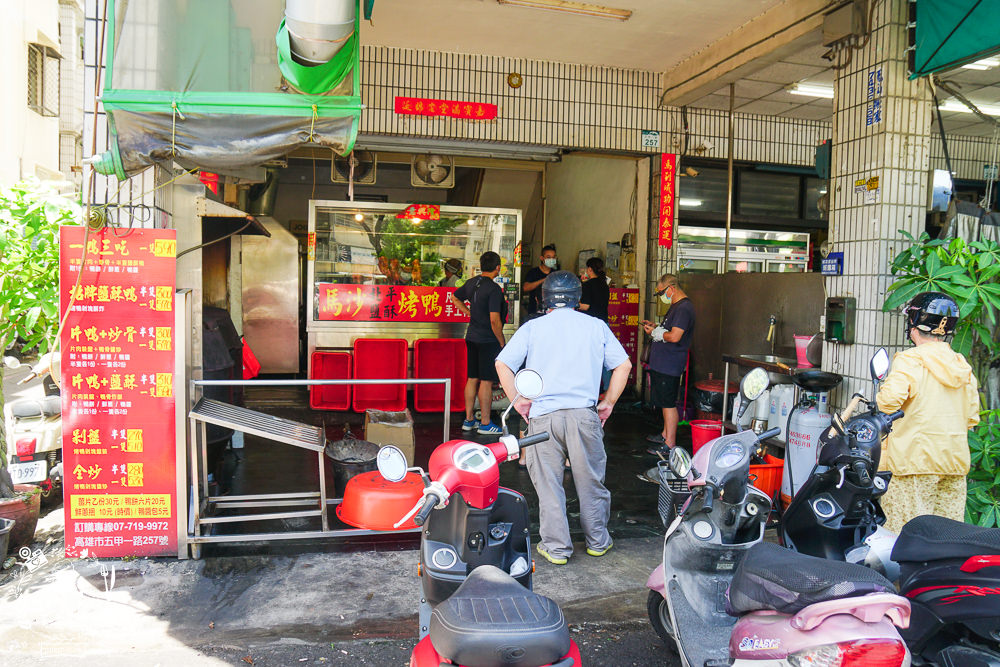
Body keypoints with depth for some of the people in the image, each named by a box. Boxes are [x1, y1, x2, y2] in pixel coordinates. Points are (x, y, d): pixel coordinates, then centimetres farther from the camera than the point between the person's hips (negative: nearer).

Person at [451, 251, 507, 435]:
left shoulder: (471, 284, 7)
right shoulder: (494, 289, -17)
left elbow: (455, 297, 25)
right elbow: (494, 320, -20)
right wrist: (502, 343, -10)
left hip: (472, 337, 8)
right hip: (488, 341, -8)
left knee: (472, 379, 13)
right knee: (487, 381, -2)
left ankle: (469, 420, 21)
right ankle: (485, 423, 4)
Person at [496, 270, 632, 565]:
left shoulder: (532, 327, 5)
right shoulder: (596, 326, 9)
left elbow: (503, 364, -3)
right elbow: (623, 365, 5)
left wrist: (518, 400, 3)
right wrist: (608, 402, 11)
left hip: (543, 415, -1)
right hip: (584, 414, 1)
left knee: (548, 484, 8)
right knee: (591, 481, 14)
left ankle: (556, 548, 15)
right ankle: (597, 541, 27)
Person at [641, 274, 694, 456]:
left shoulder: (684, 308, -18)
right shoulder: (676, 306, 15)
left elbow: (674, 336, -26)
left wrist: (655, 332, -11)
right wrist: (655, 326, 11)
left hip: (670, 365, -11)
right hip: (662, 363, 11)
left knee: (668, 404, -5)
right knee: (664, 402, 20)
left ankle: (670, 444, 1)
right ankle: (665, 434, 33)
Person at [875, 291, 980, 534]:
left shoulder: (910, 361, -10)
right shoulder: (963, 367, 11)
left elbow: (890, 398, -25)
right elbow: (972, 417, 15)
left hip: (917, 458, -7)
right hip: (956, 462, 7)